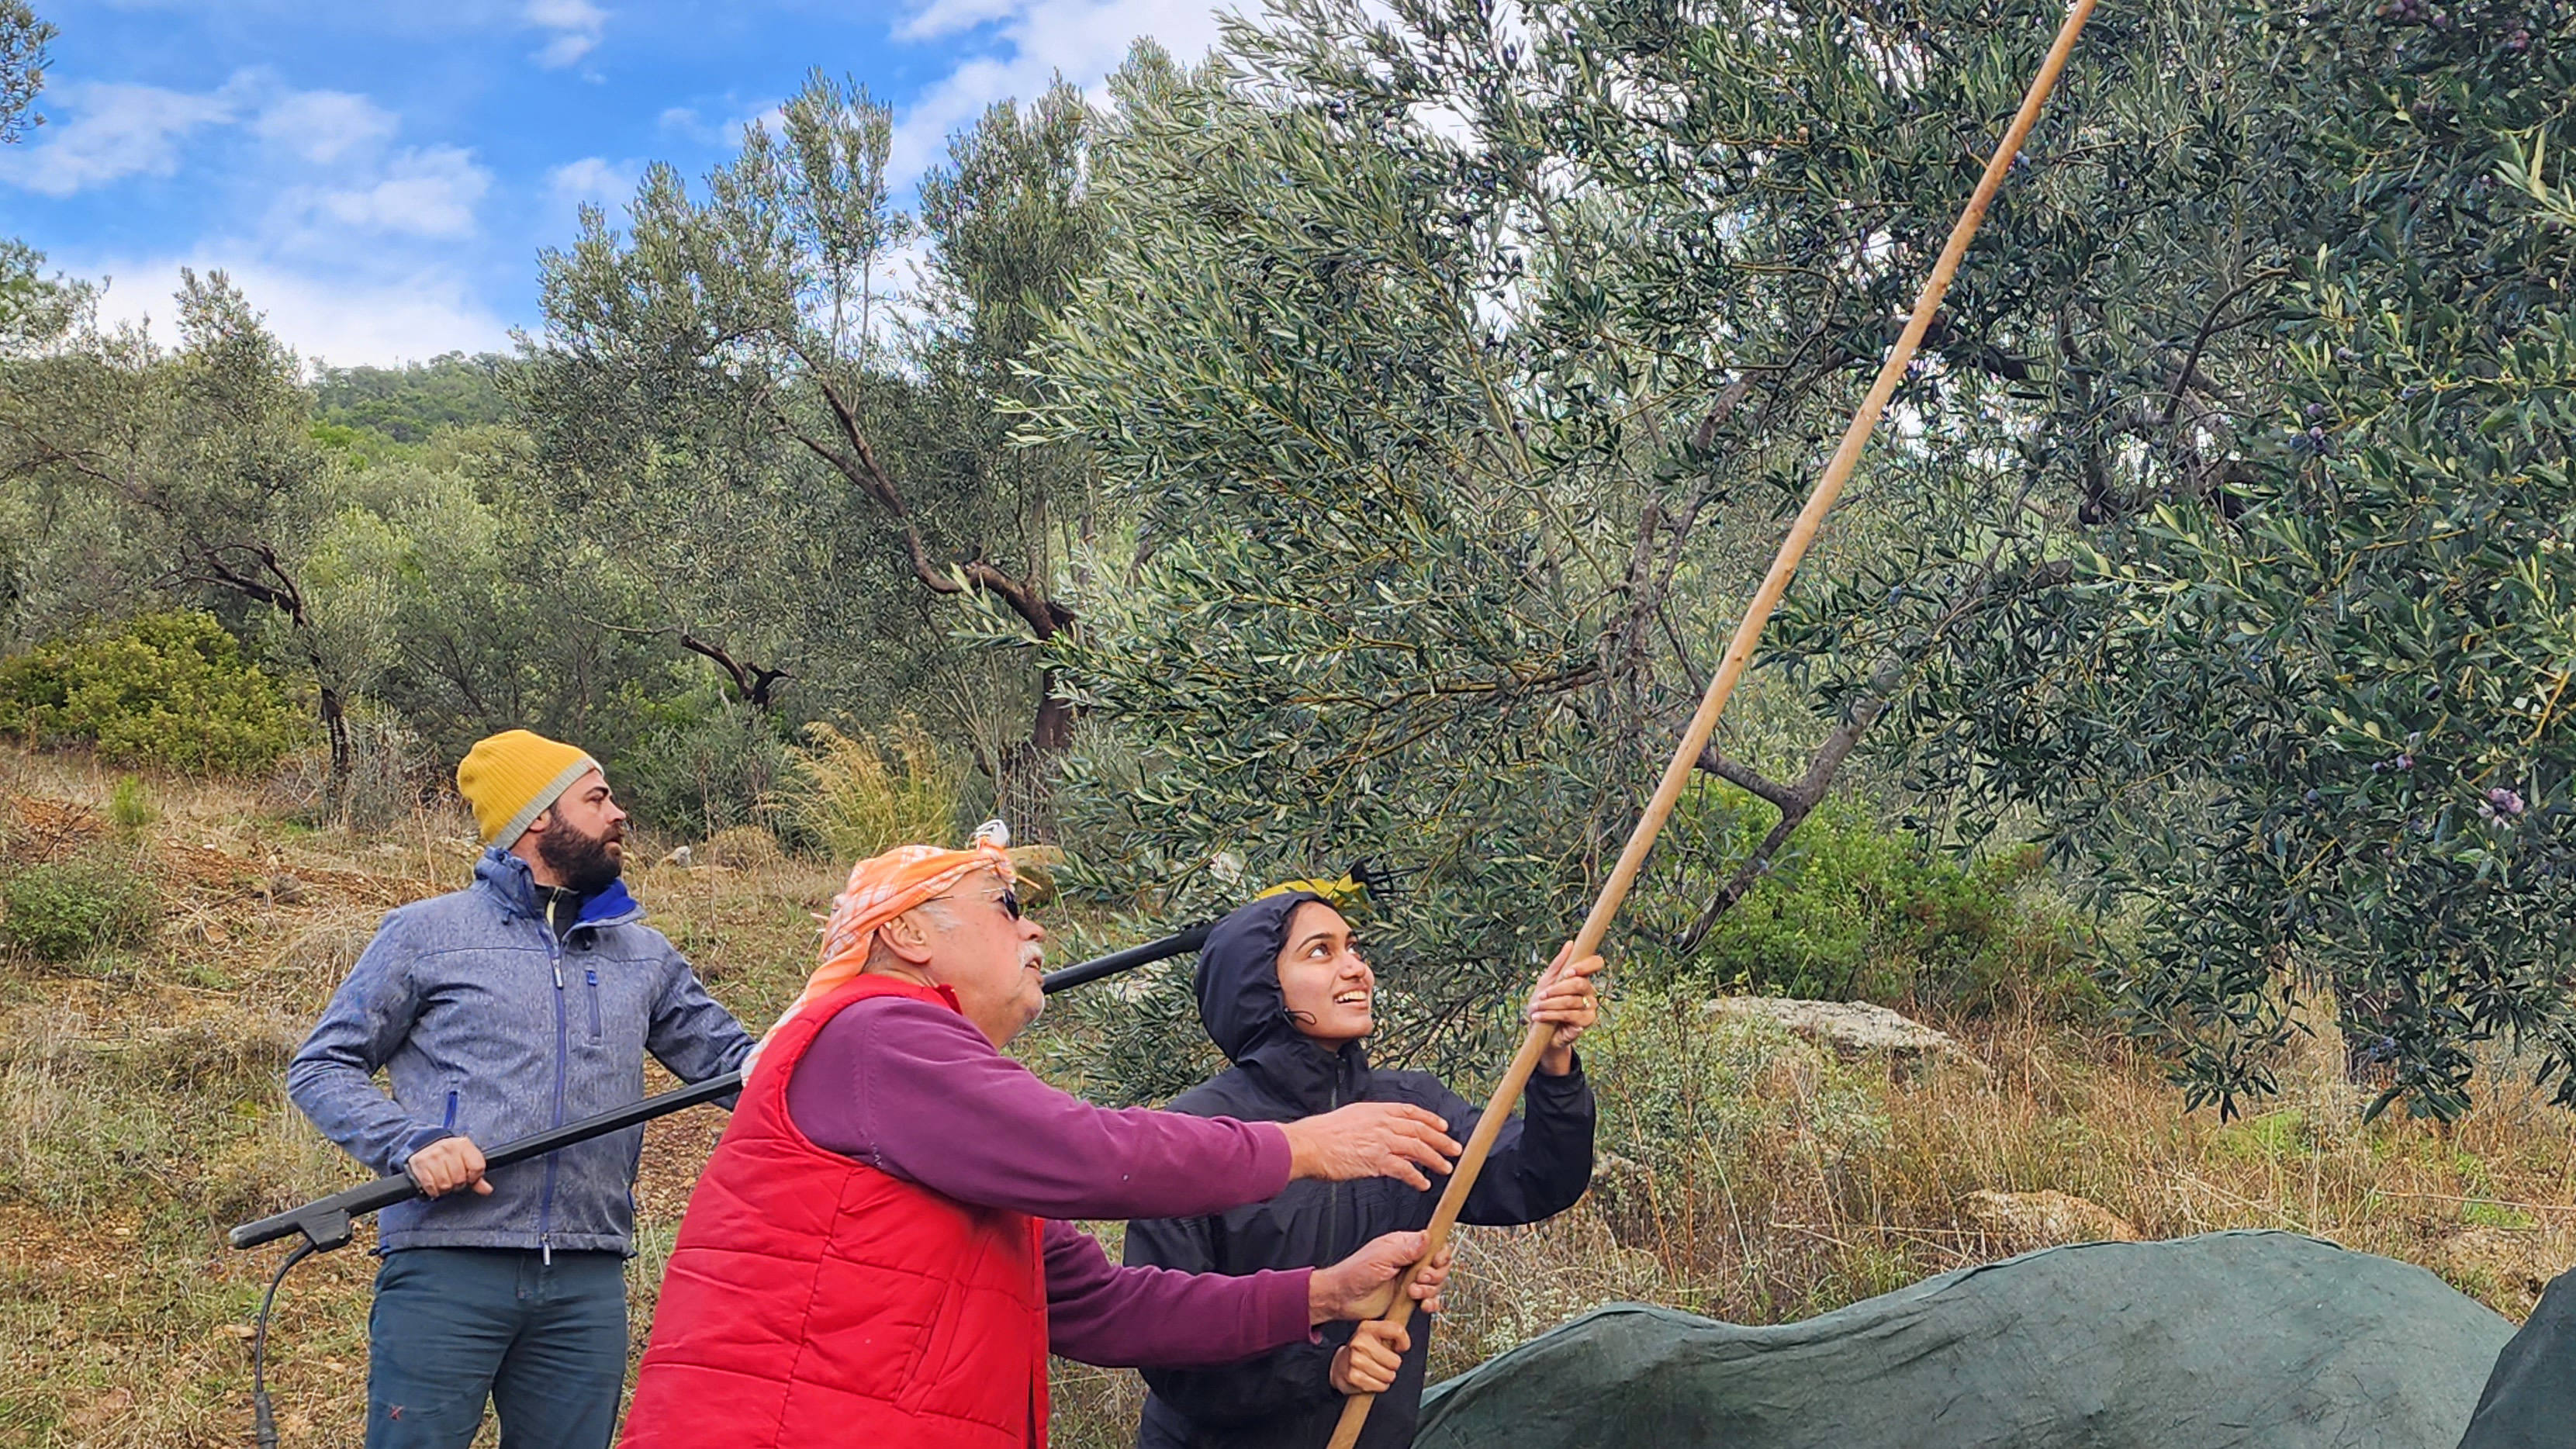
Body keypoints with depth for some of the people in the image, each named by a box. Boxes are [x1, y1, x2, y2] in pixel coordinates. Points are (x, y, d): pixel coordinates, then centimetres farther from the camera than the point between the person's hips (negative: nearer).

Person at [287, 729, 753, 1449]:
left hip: (588, 1285, 4)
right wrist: (411, 1142, -13)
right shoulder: (428, 933, 5)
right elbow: (321, 1067, 6)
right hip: (446, 1271, -4)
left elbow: (732, 1059, 16)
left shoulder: (645, 955, 17)